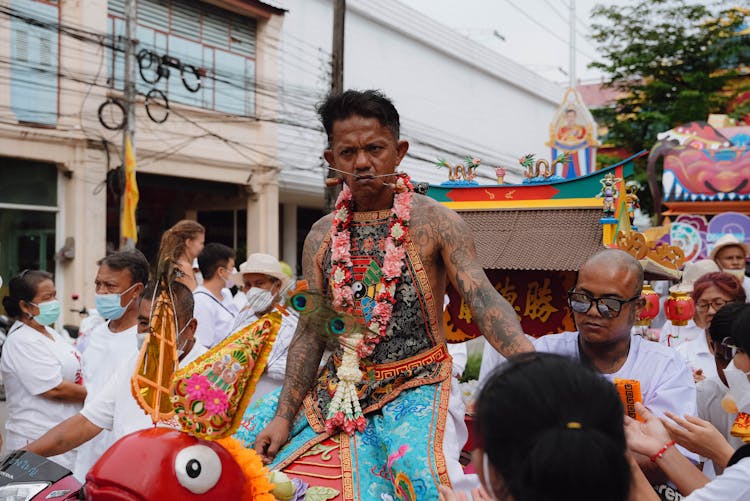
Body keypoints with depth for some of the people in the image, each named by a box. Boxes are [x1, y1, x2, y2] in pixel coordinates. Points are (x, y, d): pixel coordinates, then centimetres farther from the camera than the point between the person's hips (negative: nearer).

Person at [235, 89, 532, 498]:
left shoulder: (435, 222, -7)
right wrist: (283, 416, 1)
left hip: (414, 388, -5)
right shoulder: (321, 237, 5)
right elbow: (309, 334, 7)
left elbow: (484, 300, -18)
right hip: (339, 388, 5)